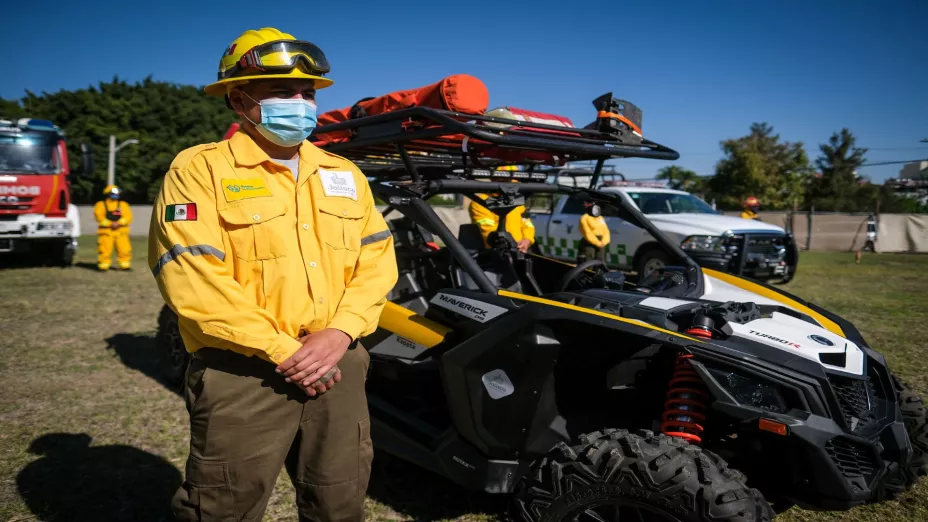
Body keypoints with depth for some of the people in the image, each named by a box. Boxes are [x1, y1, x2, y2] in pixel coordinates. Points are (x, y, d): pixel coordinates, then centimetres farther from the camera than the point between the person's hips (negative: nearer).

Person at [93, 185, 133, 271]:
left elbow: (128, 216, 2)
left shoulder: (123, 205, 14)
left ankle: (125, 265, 4)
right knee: (104, 249, -6)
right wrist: (110, 224, -17)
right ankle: (103, 265, 4)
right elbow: (99, 216, -4)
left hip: (121, 231, 2)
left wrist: (118, 223, -15)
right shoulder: (100, 205, 10)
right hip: (106, 231, -1)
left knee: (124, 248, -5)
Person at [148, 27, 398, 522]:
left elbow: (376, 258, 6)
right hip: (242, 375, -4)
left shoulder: (344, 173, 11)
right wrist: (283, 351, -17)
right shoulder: (199, 169, -6)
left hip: (338, 367, 5)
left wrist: (339, 333, -10)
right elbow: (193, 284, -16)